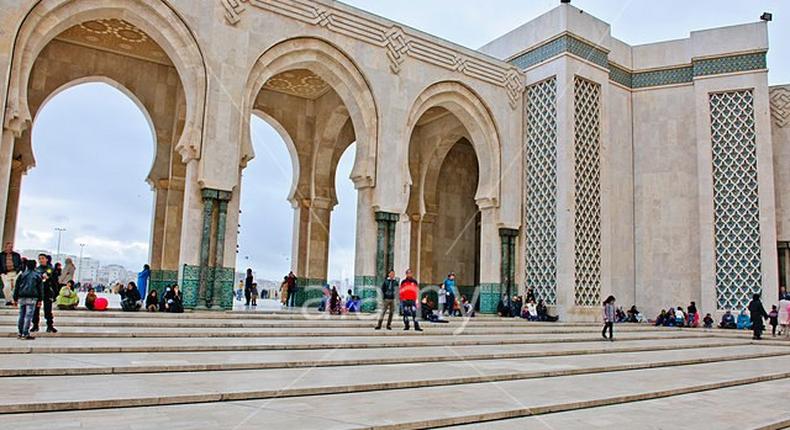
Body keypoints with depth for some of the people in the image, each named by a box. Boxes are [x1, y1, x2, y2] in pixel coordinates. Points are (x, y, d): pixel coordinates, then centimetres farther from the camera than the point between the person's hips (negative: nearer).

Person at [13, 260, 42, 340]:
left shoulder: (21, 275, 9)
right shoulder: (38, 276, 5)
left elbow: (16, 287, 9)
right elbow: (41, 288, 5)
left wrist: (15, 298, 14)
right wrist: (40, 299, 9)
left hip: (22, 297, 3)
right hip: (32, 298, -3)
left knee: (21, 315, 13)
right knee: (28, 316, -5)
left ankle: (19, 333, 18)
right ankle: (26, 334, -8)